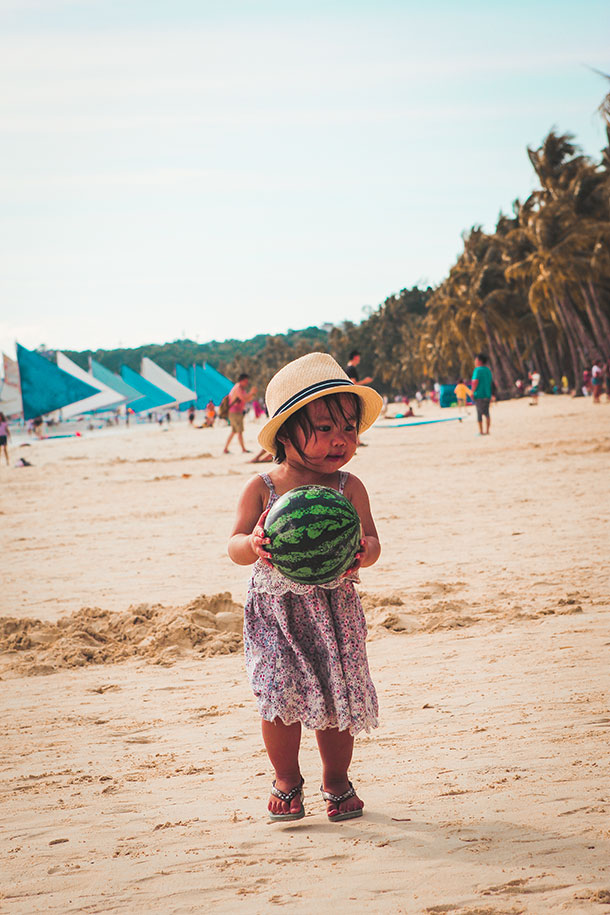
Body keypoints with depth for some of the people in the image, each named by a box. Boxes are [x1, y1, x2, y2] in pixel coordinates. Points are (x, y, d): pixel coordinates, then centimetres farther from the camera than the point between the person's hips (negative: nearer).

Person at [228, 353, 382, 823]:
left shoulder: (349, 488, -2)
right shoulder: (261, 489, -4)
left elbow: (371, 541, -3)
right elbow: (235, 546, -3)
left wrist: (362, 554, -26)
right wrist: (253, 545, -26)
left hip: (334, 608, 1)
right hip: (275, 609, -1)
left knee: (338, 697, 3)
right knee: (281, 696, -8)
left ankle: (337, 780, 27)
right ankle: (287, 780, 16)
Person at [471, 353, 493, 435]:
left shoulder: (477, 370, -11)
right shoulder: (488, 370, 11)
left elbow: (475, 381, -22)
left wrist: (472, 392, -15)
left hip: (479, 395, -7)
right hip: (487, 395, 7)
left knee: (479, 413, -2)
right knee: (486, 413, 11)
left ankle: (481, 431, -2)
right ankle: (487, 431, 11)